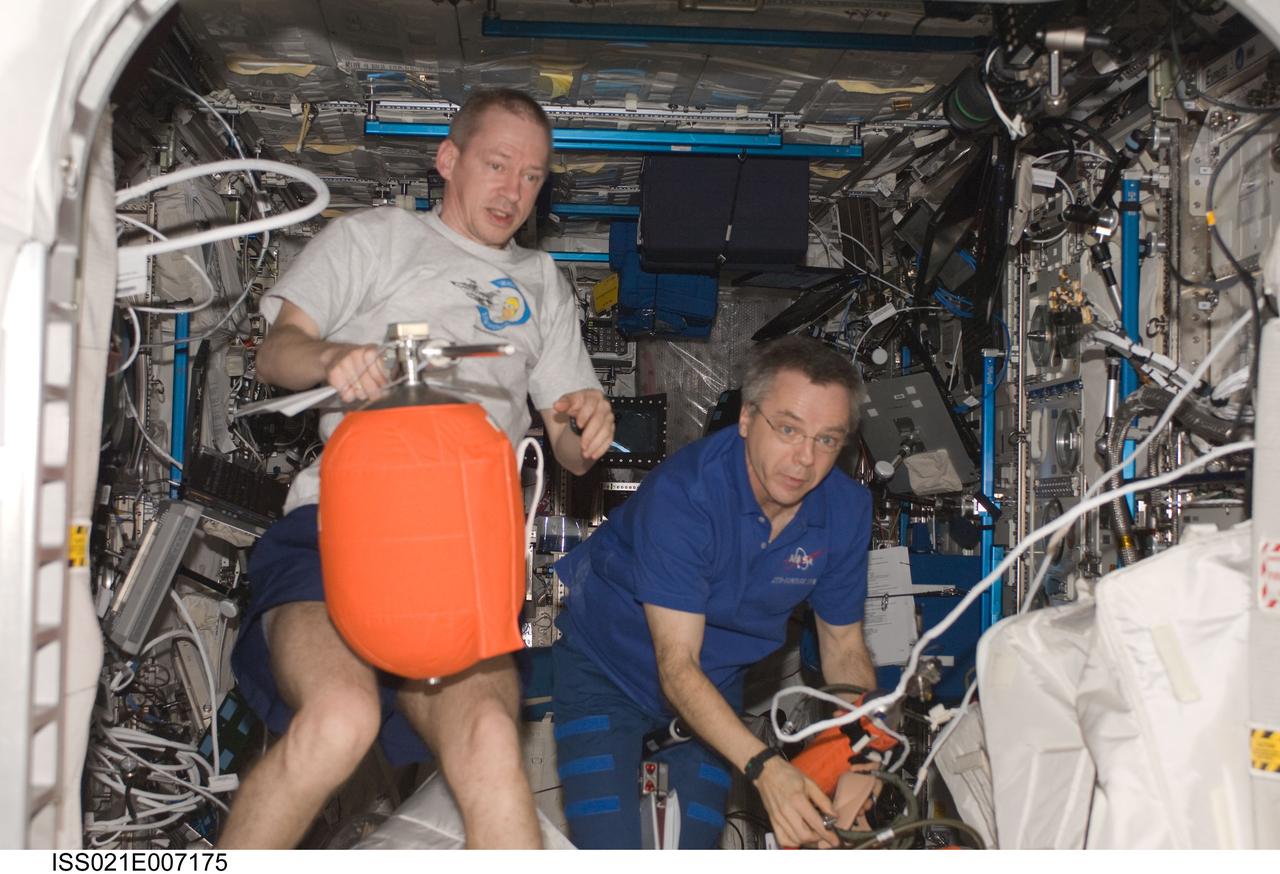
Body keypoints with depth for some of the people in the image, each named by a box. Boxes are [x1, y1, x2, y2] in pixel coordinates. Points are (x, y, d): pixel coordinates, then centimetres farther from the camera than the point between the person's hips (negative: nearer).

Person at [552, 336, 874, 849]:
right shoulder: (682, 493, -31)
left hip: (716, 691, 5)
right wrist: (763, 766, -45)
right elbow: (677, 666, -33)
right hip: (606, 673, -4)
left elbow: (844, 648, -2)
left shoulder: (846, 509, -14)